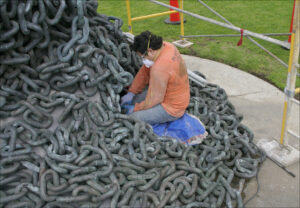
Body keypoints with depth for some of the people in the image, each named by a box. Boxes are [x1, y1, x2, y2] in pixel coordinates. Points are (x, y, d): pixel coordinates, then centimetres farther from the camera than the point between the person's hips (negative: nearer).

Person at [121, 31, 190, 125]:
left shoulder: (159, 69, -35)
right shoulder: (165, 46, -7)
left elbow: (155, 98, -25)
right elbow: (144, 72, 2)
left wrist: (135, 108, -10)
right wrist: (131, 92, 3)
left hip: (171, 108, -9)